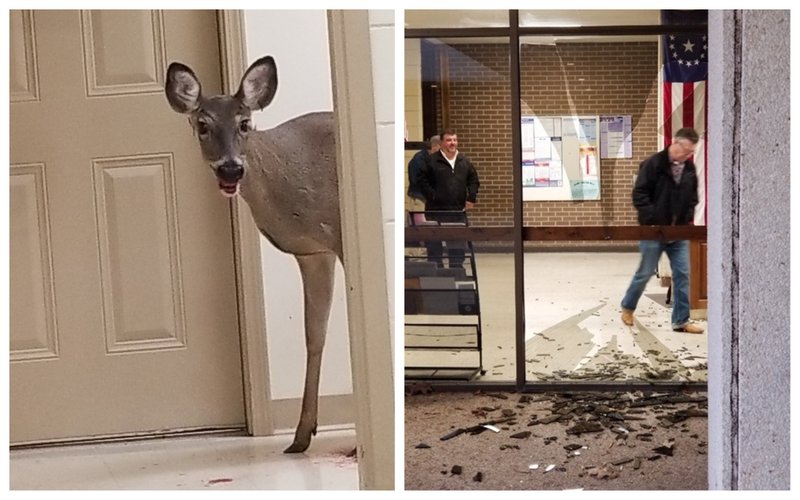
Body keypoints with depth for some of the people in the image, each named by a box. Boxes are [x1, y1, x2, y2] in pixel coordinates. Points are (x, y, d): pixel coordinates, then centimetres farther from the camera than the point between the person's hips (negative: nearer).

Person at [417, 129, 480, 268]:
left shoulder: (464, 161, 10)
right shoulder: (432, 160, -4)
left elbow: (474, 180, 15)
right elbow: (422, 180, -5)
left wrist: (471, 197, 3)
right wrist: (432, 196, -12)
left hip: (458, 210, 4)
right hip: (436, 210, -4)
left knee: (458, 244, 11)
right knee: (434, 244, 2)